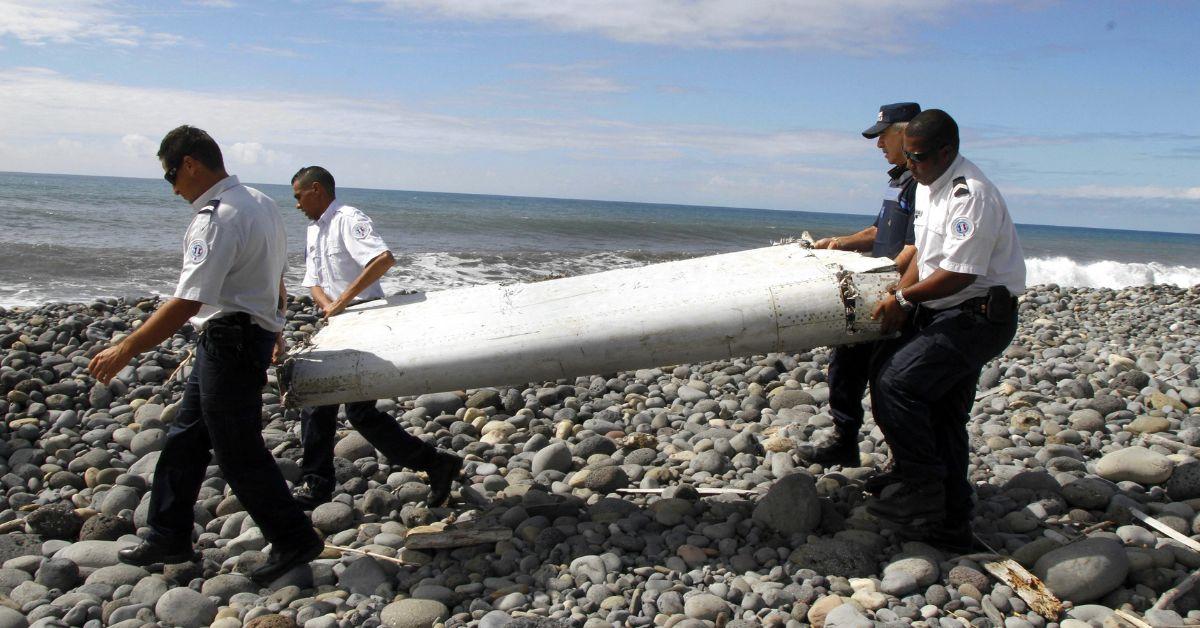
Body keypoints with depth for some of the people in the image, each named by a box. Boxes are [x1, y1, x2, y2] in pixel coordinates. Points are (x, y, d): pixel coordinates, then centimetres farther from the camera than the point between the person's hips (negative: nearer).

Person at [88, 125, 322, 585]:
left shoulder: (216, 219, -21)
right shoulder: (261, 203, 10)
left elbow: (187, 303, -26)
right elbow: (275, 276, 20)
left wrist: (126, 349, -19)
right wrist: (274, 330, 32)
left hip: (229, 340, -10)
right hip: (253, 332, 10)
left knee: (237, 450, 0)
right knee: (186, 438, 17)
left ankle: (293, 541, 11)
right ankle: (168, 537, 28)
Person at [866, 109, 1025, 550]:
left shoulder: (971, 195, -21)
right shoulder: (927, 185, 10)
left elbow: (958, 274, -24)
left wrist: (904, 298, -12)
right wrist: (901, 301, 2)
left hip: (979, 315, -10)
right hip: (947, 315, 10)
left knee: (894, 382, -20)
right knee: (942, 416, 12)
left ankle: (921, 486, -7)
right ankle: (951, 525, 21)